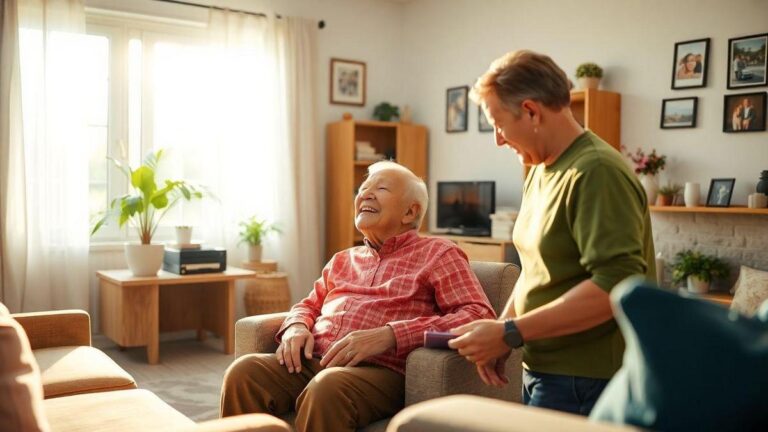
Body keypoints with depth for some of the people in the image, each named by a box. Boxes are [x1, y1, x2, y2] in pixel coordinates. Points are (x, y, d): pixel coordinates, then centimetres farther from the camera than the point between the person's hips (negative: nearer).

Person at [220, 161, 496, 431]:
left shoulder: (438, 254, 9)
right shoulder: (343, 260, 27)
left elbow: (480, 316, -5)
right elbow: (309, 305, 36)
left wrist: (389, 335, -15)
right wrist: (296, 327, 8)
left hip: (380, 369, -5)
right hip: (313, 362, 5)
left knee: (327, 387, -36)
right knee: (244, 372, -23)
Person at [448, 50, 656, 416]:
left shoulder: (597, 173, -19)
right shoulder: (539, 171, 9)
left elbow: (616, 285, -26)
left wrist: (509, 334, -22)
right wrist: (500, 331, 4)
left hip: (583, 383, -8)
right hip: (545, 372, 8)